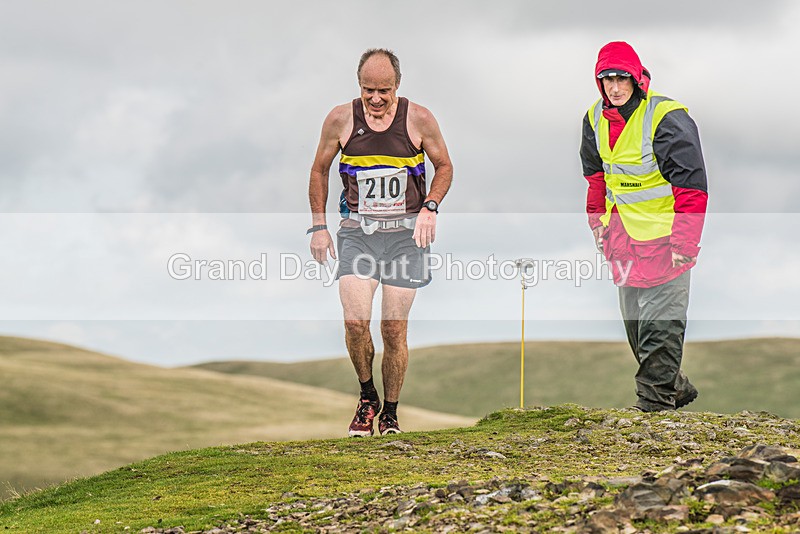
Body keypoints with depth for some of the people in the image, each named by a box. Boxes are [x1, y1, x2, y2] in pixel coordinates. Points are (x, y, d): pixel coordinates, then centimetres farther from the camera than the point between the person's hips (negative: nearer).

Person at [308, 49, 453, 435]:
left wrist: (430, 207, -6)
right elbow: (319, 170, 12)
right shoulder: (341, 119, -2)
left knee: (394, 330, -1)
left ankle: (390, 413, 16)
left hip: (406, 233, 0)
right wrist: (318, 226, 7)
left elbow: (444, 166, 10)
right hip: (357, 232, 0)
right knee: (355, 322, -16)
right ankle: (367, 397, 9)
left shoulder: (418, 119, -4)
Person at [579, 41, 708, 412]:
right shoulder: (596, 119, 5)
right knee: (634, 321, 14)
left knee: (660, 323, -7)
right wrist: (597, 220, 21)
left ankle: (655, 400, -2)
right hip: (623, 235, 8)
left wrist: (683, 243, -21)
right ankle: (675, 388, 28)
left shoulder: (667, 119, -18)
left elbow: (691, 184, -19)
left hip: (662, 236, -8)